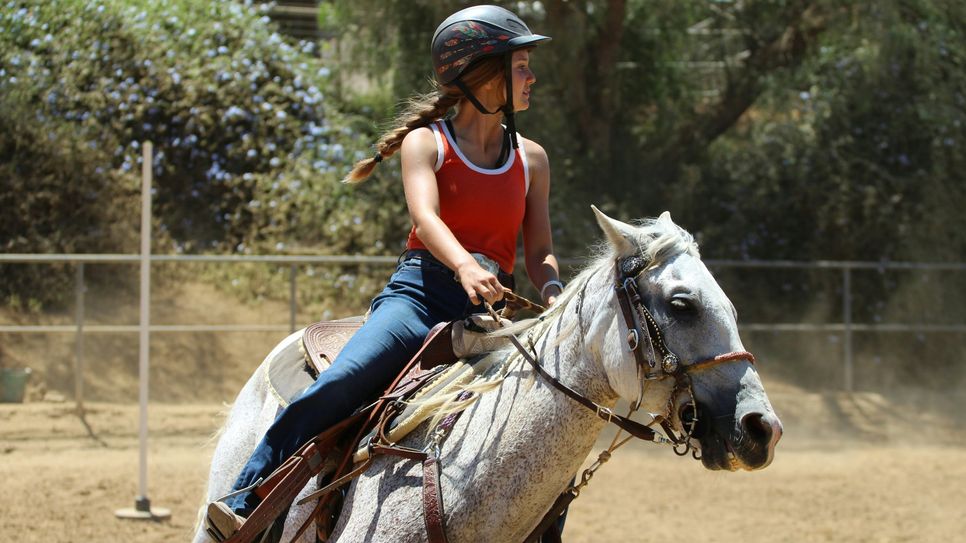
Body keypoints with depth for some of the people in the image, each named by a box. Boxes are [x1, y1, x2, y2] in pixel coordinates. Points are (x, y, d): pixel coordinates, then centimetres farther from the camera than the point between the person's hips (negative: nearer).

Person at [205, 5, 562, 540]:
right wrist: (465, 267, -37)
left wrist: (553, 293, -12)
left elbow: (539, 252, 13)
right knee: (339, 383, -29)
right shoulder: (426, 142, 3)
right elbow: (425, 215, -15)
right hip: (420, 294, -4)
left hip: (490, 311, 4)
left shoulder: (531, 159, 15)